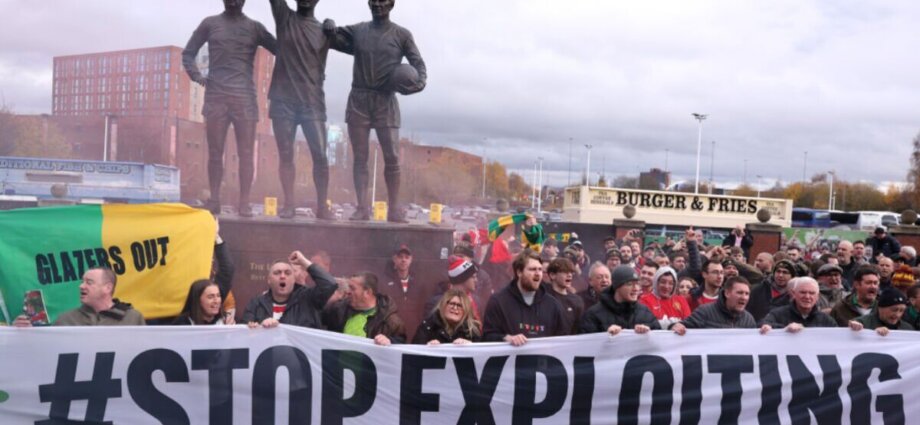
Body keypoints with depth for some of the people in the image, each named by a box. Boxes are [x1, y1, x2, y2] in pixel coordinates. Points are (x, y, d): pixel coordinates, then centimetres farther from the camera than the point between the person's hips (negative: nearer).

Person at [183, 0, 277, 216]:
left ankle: (244, 203, -4)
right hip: (215, 96, 1)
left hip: (245, 97, -1)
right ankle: (214, 200, 6)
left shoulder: (255, 27, 9)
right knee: (215, 152, 2)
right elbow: (188, 53, 15)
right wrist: (197, 76, -2)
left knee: (246, 152, -4)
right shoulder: (210, 23, 11)